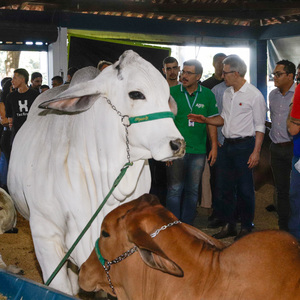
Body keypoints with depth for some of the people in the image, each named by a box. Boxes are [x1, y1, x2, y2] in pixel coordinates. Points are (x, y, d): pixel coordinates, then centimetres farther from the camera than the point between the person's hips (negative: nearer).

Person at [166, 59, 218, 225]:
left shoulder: (207, 95, 4)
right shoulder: (172, 92, -2)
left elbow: (212, 122, 10)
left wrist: (214, 146, 6)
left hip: (198, 151, 2)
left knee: (192, 191, 9)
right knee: (174, 189, -1)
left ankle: (187, 226, 19)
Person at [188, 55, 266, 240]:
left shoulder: (254, 95, -10)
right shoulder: (227, 93, 10)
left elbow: (260, 126, -10)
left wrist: (256, 152, -14)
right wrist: (205, 120, 3)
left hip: (245, 145, -7)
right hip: (228, 144, 7)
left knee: (245, 189, 0)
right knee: (228, 187, 12)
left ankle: (246, 228, 13)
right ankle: (229, 226, 23)